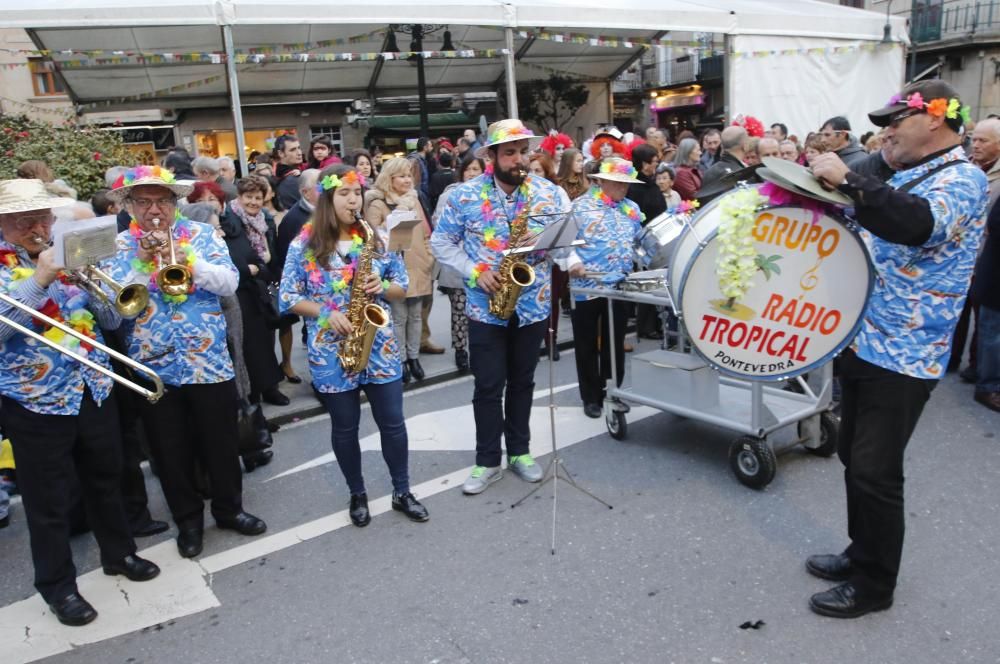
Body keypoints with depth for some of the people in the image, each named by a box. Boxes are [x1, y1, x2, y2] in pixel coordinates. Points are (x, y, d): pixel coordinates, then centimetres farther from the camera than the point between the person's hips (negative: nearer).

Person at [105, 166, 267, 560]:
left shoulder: (202, 234, 0)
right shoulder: (119, 245, 2)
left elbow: (230, 283, -10)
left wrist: (188, 260, -23)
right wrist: (140, 262, -19)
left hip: (209, 362, 0)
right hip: (153, 367, 1)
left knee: (221, 443, 12)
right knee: (171, 451, 12)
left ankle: (229, 509, 33)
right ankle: (188, 520, 31)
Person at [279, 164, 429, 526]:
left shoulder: (375, 237, 3)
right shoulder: (304, 244, -4)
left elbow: (402, 285, 7)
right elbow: (289, 297, -3)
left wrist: (384, 287, -15)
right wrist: (327, 314, -17)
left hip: (379, 346, 2)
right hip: (332, 351, -2)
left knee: (393, 423, 8)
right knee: (344, 428, 11)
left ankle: (402, 492, 26)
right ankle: (357, 495, 31)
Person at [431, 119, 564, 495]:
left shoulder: (549, 194, 0)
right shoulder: (465, 195, -6)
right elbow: (440, 243, -1)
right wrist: (475, 272, -14)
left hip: (532, 306, 2)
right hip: (485, 307, -2)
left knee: (522, 382, 14)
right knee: (488, 386, 3)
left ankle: (520, 452, 29)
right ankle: (487, 461, 16)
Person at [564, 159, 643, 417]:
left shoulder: (632, 209, 12)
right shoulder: (581, 205, -3)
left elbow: (641, 242, 18)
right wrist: (573, 262, -23)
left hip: (621, 287, 4)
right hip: (587, 285, -4)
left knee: (615, 344, 12)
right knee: (588, 345, 7)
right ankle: (591, 397, 19)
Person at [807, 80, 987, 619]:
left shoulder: (962, 180, -14)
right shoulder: (908, 176, 15)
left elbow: (919, 226, -37)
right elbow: (873, 234, 26)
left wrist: (846, 180, -36)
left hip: (902, 355, -9)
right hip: (864, 341, 9)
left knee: (875, 472, -2)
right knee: (853, 458, 16)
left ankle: (874, 585, 15)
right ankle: (862, 554, 33)